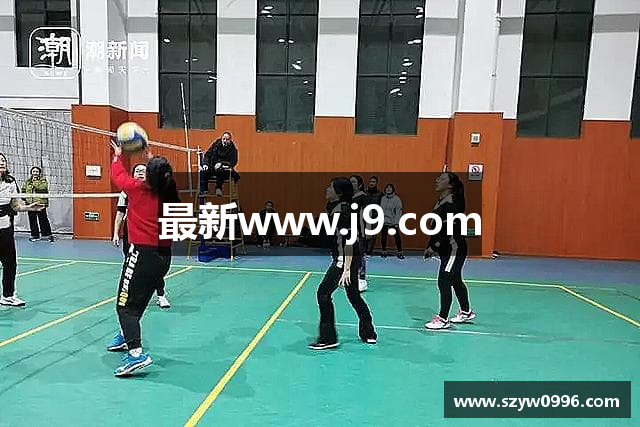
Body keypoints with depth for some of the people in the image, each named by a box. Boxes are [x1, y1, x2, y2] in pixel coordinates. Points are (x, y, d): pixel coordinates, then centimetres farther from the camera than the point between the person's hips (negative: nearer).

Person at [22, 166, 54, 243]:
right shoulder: (27, 182, 15)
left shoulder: (43, 180, 3)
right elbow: (24, 191, 18)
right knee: (32, 220, 8)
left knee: (43, 219, -4)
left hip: (40, 203, -4)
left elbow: (43, 187, -16)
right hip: (30, 204, 4)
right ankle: (35, 235, 18)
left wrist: (35, 182, -12)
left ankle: (48, 234, 3)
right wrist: (24, 199, 6)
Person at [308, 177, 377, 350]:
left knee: (323, 292, -4)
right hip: (353, 258, 10)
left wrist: (346, 269, -27)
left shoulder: (341, 211, -19)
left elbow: (349, 241, -24)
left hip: (345, 259, -10)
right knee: (354, 295, 18)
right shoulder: (335, 207, 10)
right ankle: (369, 334, 31)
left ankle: (328, 338, 4)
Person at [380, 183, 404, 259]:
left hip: (393, 222, -4)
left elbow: (399, 211, -7)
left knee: (397, 236, -4)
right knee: (383, 237, 7)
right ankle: (384, 252, 19)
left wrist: (396, 222, -13)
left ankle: (400, 252, 6)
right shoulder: (383, 198, 10)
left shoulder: (397, 199, -4)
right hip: (384, 221, 4)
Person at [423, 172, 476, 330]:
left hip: (455, 249, -10)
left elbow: (449, 230, -24)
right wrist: (430, 247, 9)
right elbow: (436, 227, 13)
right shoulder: (440, 201, 10)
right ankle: (466, 312, 37)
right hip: (446, 250, 10)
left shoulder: (452, 203, -18)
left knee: (444, 281, -6)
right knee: (455, 281, 20)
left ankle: (443, 319, 5)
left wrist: (434, 247, -21)